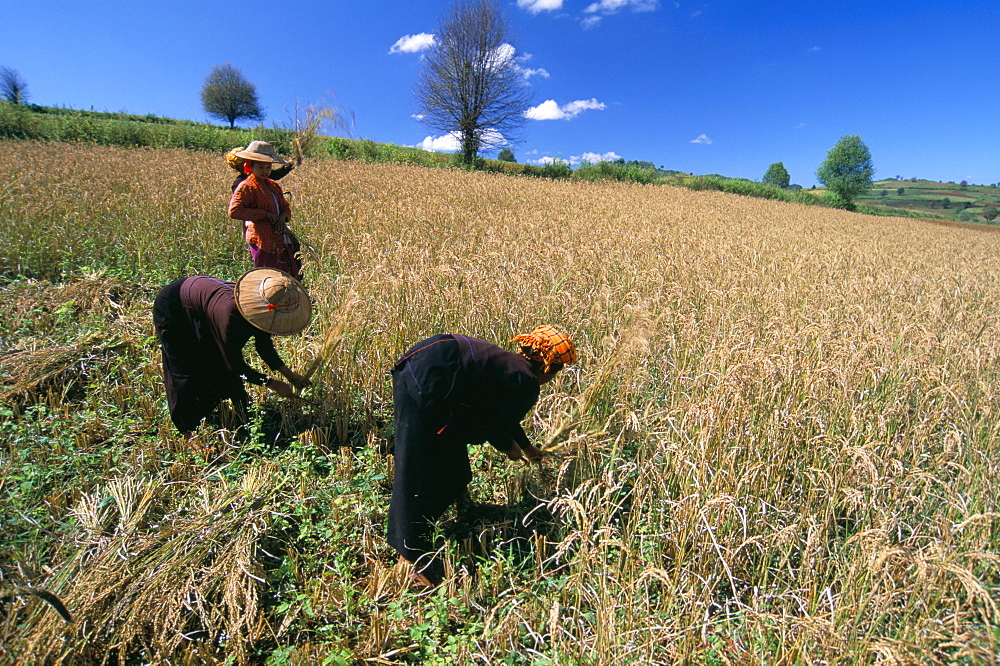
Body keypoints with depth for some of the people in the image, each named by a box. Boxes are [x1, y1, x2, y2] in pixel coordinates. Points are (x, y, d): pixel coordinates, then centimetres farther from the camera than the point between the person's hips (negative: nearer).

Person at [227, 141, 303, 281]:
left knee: (294, 277, 8)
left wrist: (283, 216, -4)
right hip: (262, 240, -7)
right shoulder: (246, 187, -6)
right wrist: (265, 214, -18)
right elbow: (234, 211, -18)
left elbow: (286, 207, 22)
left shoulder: (274, 186, 17)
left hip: (282, 239, 7)